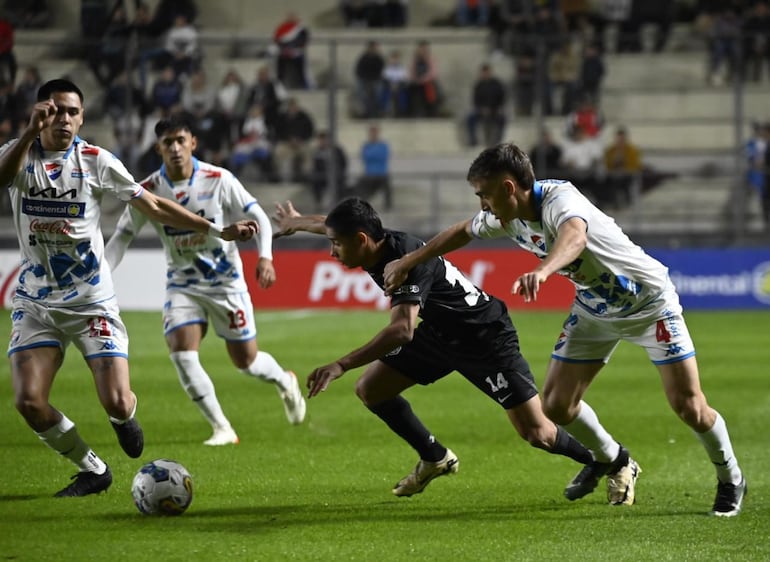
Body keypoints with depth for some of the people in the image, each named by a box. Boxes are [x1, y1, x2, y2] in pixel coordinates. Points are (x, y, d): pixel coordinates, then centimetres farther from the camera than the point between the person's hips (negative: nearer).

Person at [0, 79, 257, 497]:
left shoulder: (95, 160, -2)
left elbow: (153, 206, 0)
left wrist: (218, 231, -5)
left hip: (91, 301, -1)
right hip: (35, 302, 1)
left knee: (117, 403, -12)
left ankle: (124, 418, 30)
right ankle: (92, 471, 9)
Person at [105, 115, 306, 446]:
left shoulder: (218, 180, -14)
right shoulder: (148, 191, -10)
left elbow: (257, 216, -6)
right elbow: (122, 236, -2)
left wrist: (265, 257, -22)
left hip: (225, 279, -1)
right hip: (182, 284, 2)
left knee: (246, 361, 5)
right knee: (182, 353, -18)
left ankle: (284, 382, 41)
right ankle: (222, 429, -5)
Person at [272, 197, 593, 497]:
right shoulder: (379, 244, -9)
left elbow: (402, 330, -48)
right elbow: (340, 225, 16)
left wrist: (341, 366, -51)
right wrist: (297, 223, 36)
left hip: (487, 339, -9)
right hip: (439, 333, 9)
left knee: (538, 434, -12)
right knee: (370, 389, 2)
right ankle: (435, 458, 20)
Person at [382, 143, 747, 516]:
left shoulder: (560, 199, -34)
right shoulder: (506, 217, -10)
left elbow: (575, 236, -58)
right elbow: (463, 232, 12)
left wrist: (542, 271, -77)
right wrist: (407, 262, 16)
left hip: (648, 301, -7)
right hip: (594, 309, 7)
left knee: (689, 407, -12)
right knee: (556, 405, 0)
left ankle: (730, 481, 15)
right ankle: (612, 461, 30)